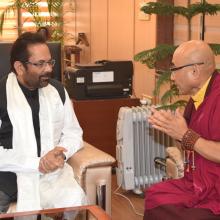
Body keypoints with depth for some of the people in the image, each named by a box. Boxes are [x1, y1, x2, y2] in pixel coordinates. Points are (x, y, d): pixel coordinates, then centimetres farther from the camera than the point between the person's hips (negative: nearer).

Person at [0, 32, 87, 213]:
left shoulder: (57, 90, 9)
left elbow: (73, 132, 15)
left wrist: (61, 153, -7)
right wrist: (37, 163, -20)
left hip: (50, 171, 4)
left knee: (74, 200, -26)